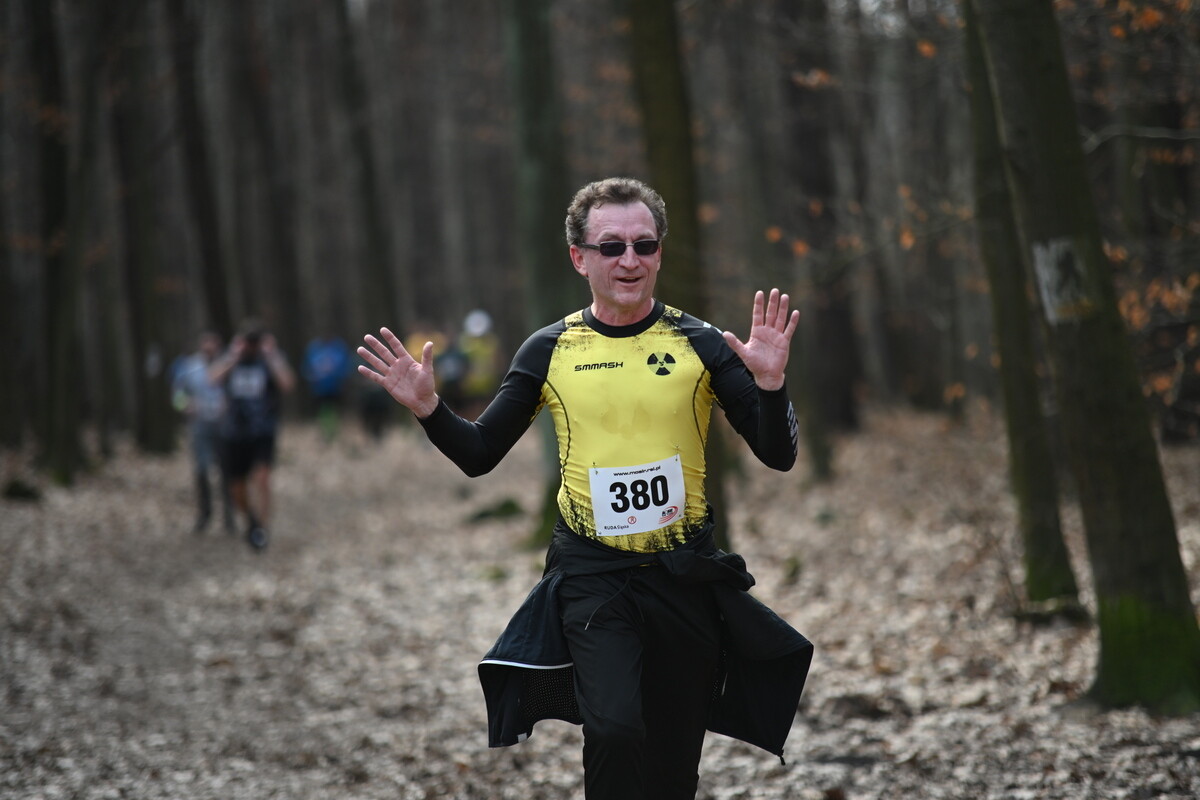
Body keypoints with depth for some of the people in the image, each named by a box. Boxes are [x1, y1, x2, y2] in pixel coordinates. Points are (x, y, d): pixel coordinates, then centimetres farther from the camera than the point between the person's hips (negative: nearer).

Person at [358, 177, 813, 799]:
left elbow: (778, 456, -3)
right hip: (590, 574, -1)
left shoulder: (701, 345, -1)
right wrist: (428, 409, -9)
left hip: (684, 574, 1)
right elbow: (479, 456, 9)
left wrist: (768, 383, -21)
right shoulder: (549, 351, 1)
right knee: (613, 730, -24)